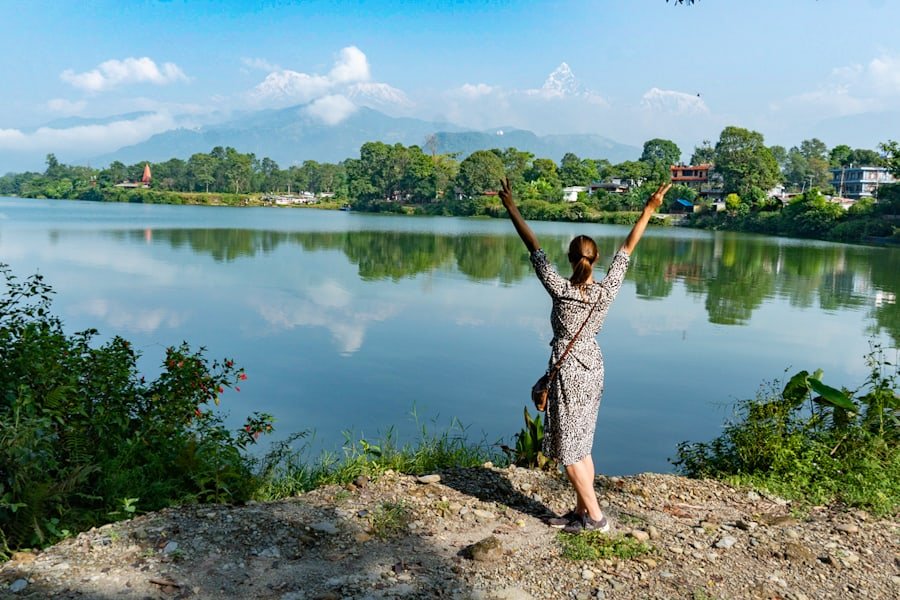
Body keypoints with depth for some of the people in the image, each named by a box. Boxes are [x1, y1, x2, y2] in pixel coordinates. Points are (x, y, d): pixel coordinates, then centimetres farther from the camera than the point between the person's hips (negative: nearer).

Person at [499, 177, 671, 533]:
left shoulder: (560, 289, -17)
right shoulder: (607, 291, -8)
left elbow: (534, 247, -13)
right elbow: (627, 248, 1)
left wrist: (510, 207, -6)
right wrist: (650, 209, 6)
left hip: (568, 370, -6)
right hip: (593, 368, 6)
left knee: (567, 449, 4)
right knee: (581, 445, 16)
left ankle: (595, 516, 7)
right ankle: (581, 510, 23)